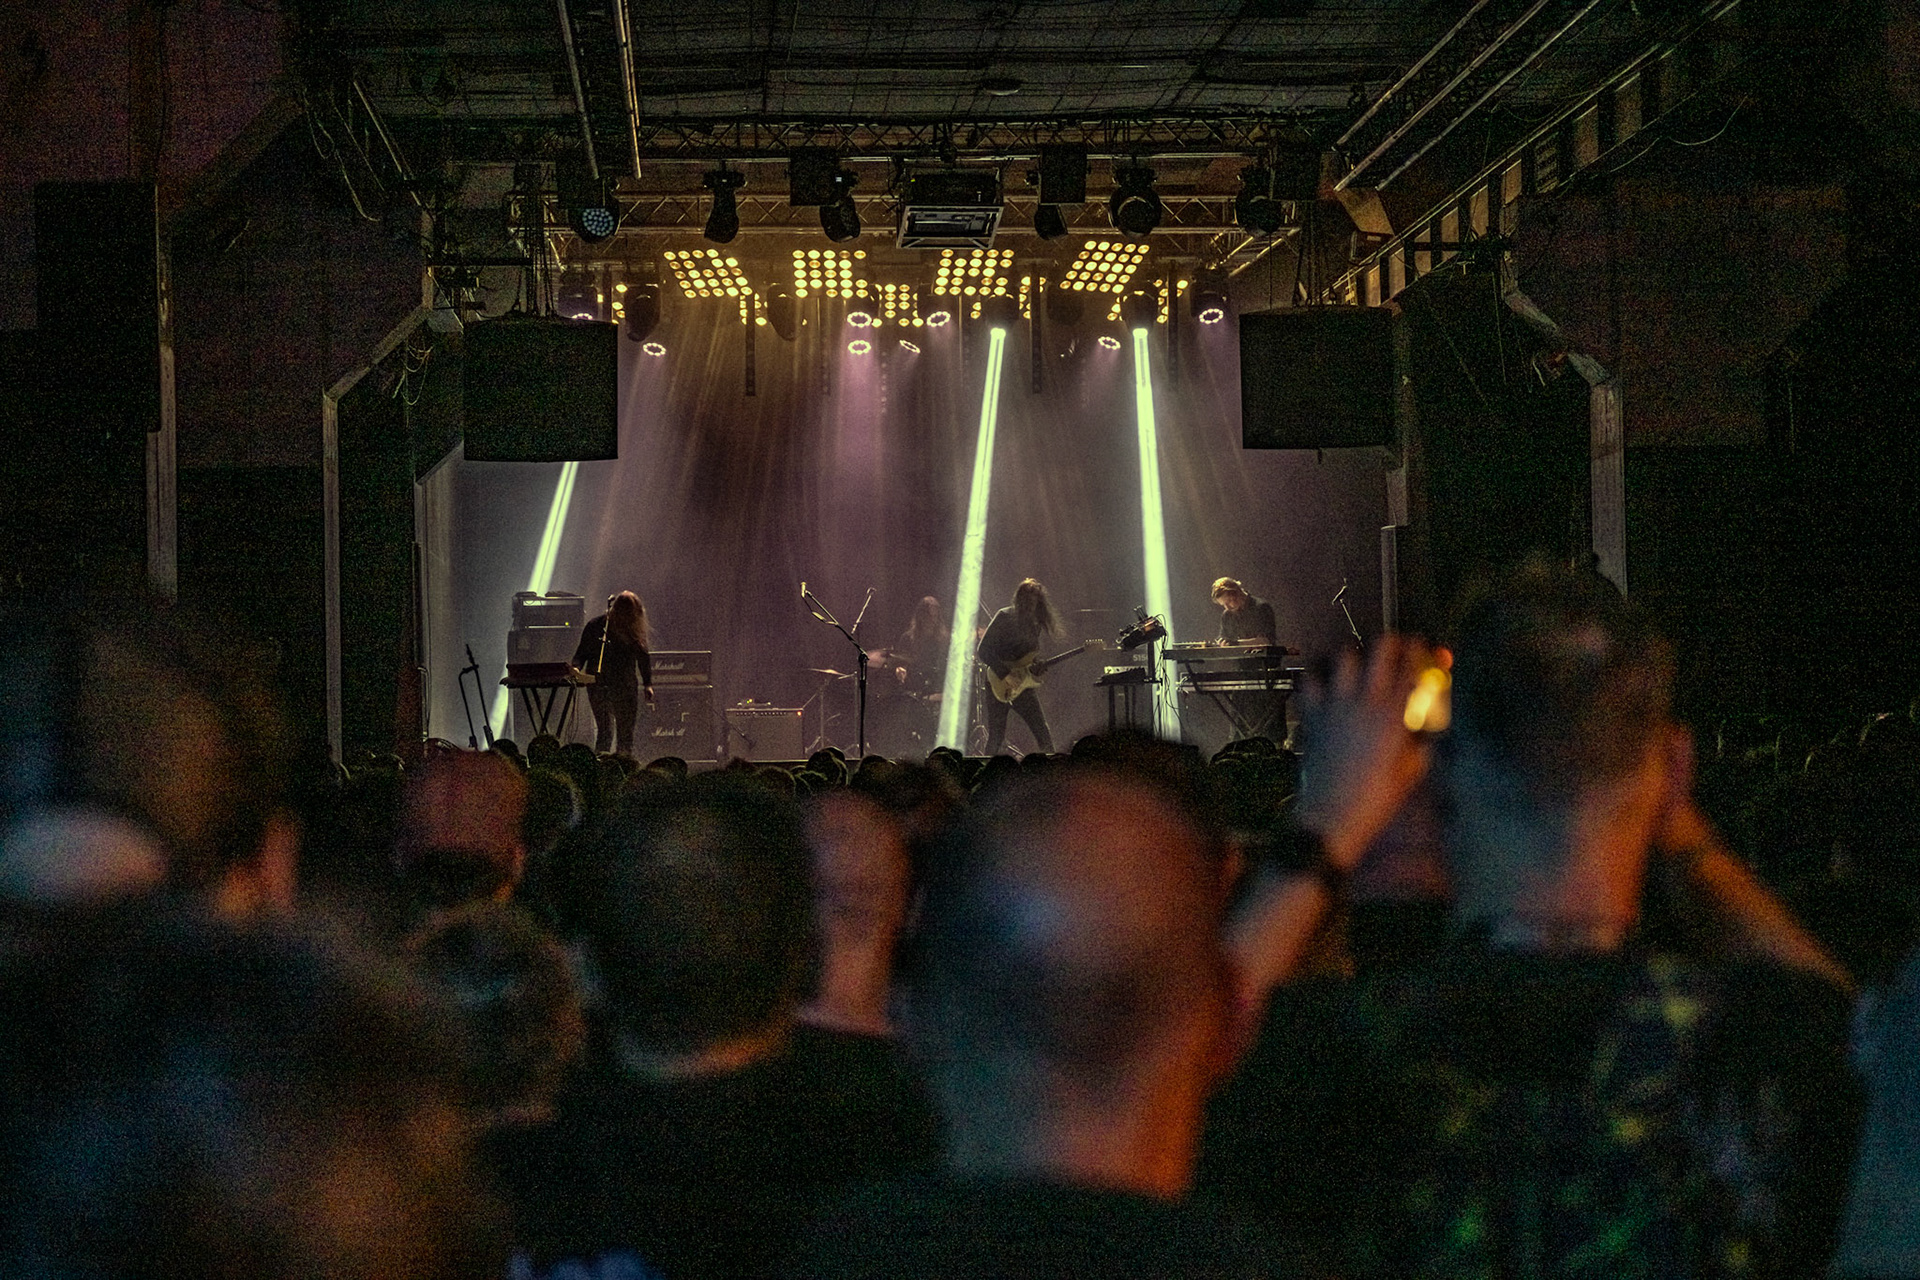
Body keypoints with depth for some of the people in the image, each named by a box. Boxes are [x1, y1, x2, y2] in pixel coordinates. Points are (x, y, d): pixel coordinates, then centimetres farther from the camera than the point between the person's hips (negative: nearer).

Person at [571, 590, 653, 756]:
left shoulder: (635, 629, 4)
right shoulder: (596, 627, -3)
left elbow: (644, 658, 11)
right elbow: (581, 653, 3)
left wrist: (647, 684, 5)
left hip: (626, 687, 3)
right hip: (599, 685, -3)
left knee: (626, 732, 4)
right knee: (605, 731, -8)